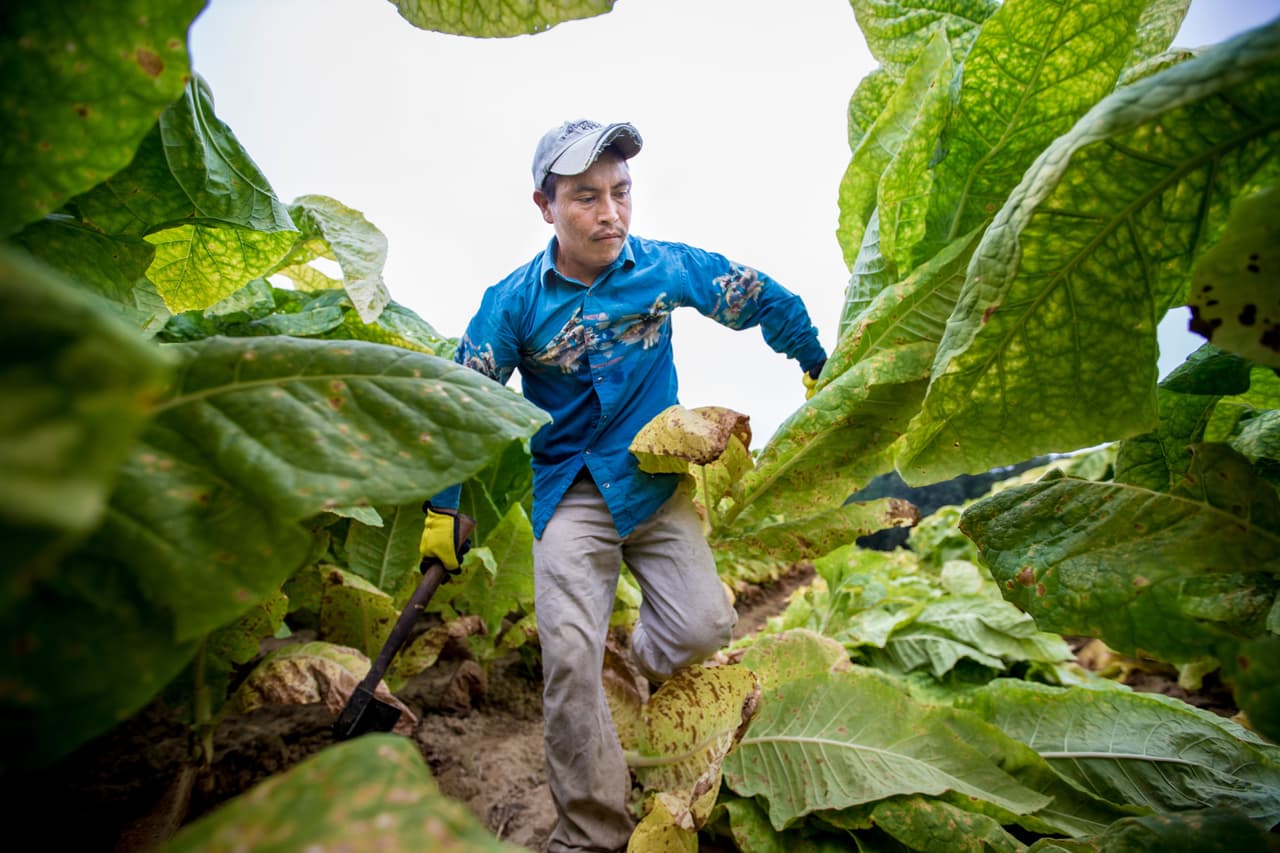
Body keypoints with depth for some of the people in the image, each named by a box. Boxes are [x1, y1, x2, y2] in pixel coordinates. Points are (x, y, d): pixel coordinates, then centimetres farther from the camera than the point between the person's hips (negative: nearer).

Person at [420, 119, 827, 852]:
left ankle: (639, 665, 27)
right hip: (570, 493, -1)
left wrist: (820, 370, 17)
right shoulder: (514, 303, -8)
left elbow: (764, 301, 9)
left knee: (705, 626, -11)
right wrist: (444, 511, -3)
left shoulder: (667, 266, -5)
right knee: (569, 657, -10)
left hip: (655, 481, 2)